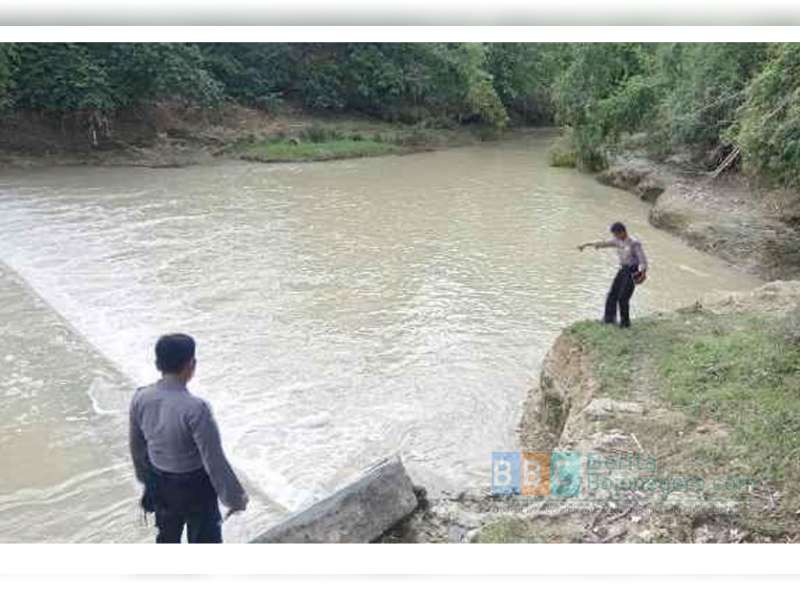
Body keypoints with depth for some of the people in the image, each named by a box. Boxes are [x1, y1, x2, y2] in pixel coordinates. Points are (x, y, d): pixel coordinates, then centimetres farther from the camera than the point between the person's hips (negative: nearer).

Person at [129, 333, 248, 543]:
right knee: (205, 540, 17)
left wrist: (145, 475, 21)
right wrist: (234, 497, -11)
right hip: (195, 487, -5)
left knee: (167, 536, 28)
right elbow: (214, 461, -24)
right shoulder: (195, 408, -32)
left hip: (160, 485, 5)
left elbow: (137, 445, 2)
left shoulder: (140, 398, -14)